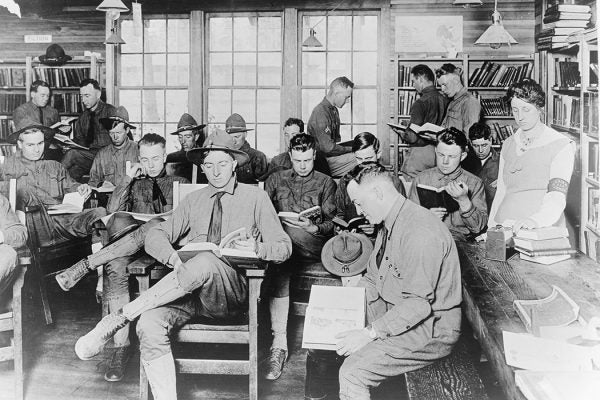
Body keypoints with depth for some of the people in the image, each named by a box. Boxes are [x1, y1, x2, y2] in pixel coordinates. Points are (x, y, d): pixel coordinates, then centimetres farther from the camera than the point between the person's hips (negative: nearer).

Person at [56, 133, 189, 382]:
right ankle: (121, 346, -35)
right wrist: (128, 179, 10)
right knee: (114, 266, -35)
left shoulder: (179, 183, 25)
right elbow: (112, 211, 12)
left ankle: (85, 266, -36)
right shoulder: (134, 184, 30)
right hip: (131, 246, 2)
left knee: (154, 228, -40)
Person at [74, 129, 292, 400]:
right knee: (150, 323, -28)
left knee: (205, 262, -37)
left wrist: (256, 247, -13)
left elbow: (283, 246, 9)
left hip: (233, 292, -3)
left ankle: (119, 318, -29)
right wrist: (173, 258, -10)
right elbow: (156, 236, 13)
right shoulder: (193, 201, 22)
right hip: (191, 289, 3)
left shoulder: (255, 197, 13)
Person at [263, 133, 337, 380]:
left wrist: (313, 228, -13)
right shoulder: (276, 179, 23)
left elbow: (332, 223, 9)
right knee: (278, 268, -33)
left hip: (313, 244, -2)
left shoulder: (325, 183, 18)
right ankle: (279, 344, -37)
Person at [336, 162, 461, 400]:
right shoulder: (388, 225, 8)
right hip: (396, 314, 10)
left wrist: (369, 333, -29)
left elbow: (418, 303, -29)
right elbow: (373, 279, 17)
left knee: (352, 373, -21)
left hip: (430, 330, -10)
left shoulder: (420, 232, -25)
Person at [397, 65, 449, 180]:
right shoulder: (445, 100, 3)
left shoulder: (420, 103, -16)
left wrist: (401, 133, 1)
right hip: (439, 151, 7)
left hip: (421, 150, -7)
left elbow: (413, 137, -18)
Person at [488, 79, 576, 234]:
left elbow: (557, 198, -12)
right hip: (504, 228, 4)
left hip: (542, 231, -4)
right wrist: (490, 229, 10)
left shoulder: (562, 146, -2)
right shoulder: (508, 145, 15)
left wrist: (535, 220, -30)